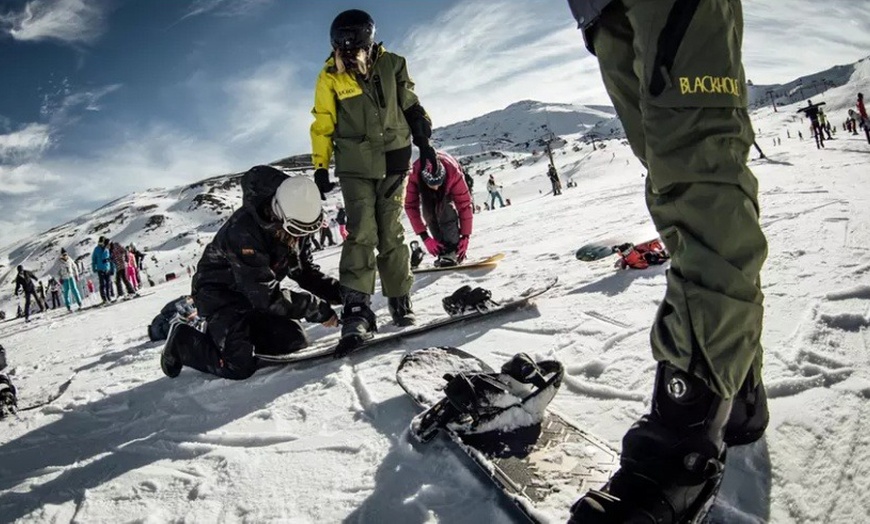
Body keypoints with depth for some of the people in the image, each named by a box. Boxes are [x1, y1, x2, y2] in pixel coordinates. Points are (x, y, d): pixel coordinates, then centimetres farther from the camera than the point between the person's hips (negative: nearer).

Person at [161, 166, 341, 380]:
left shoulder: (295, 226, -11)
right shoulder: (243, 232, -34)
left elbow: (306, 272, 2)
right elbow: (266, 296, -34)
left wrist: (341, 291, -14)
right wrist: (316, 308, -32)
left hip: (257, 293, 8)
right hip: (219, 292, -7)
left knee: (296, 342, -5)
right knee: (239, 366, -22)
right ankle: (184, 341, 6)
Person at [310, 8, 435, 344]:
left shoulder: (391, 65, 1)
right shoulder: (330, 77, -3)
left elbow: (410, 106, 12)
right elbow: (323, 126, 1)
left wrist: (423, 140, 10)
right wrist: (320, 168, -3)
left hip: (394, 163, 2)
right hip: (356, 168, -2)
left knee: (392, 234, 6)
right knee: (362, 234, -13)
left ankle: (399, 300, 16)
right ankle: (357, 308, -14)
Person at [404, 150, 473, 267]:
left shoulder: (454, 174, -42)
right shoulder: (414, 176, -39)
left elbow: (464, 204, -36)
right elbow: (411, 206, -34)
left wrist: (465, 236, -35)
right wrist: (425, 238, -36)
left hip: (449, 189, -2)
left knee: (445, 210, -28)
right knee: (429, 215, -18)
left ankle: (452, 252, -27)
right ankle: (443, 252, -6)